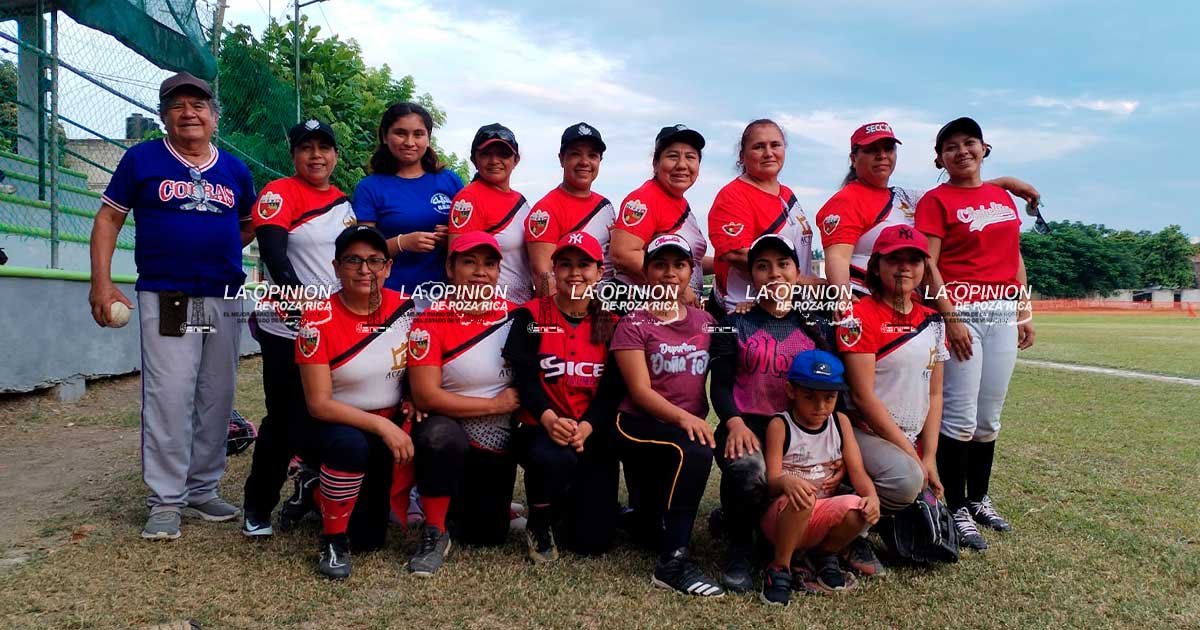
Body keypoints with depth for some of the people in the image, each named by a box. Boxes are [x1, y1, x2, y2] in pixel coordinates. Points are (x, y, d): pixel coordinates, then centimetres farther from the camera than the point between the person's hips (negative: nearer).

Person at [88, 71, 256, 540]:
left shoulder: (235, 169, 12)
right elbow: (108, 219, 4)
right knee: (168, 400, -7)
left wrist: (219, 250, 4)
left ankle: (203, 491, 21)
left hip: (225, 300, 4)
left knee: (217, 400, 8)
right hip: (165, 299, -3)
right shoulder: (142, 159, 4)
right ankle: (166, 501, 4)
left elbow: (250, 225, 23)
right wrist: (102, 283, -5)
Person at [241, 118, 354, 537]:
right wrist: (298, 295, -31)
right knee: (285, 420, 0)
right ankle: (257, 507, 18)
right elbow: (273, 251, -19)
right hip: (287, 329, -6)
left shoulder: (343, 201, 15)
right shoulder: (280, 193, -5)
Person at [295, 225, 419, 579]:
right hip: (339, 427, -3)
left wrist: (414, 404, -13)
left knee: (368, 539, -9)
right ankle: (333, 540, -11)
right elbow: (319, 404, -19)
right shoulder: (319, 318, -15)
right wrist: (381, 425, -29)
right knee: (350, 444, -38)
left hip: (393, 426, 3)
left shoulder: (404, 308, -6)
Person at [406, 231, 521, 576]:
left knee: (487, 535, 6)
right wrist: (496, 405, -17)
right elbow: (426, 396, -20)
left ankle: (457, 503, 41)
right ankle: (435, 532, -14)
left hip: (499, 446, 4)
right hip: (451, 434, -3)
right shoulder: (432, 321, -14)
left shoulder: (516, 316, -3)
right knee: (439, 434, -38)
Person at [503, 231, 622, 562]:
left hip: (593, 435, 2)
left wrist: (585, 428, -20)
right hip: (541, 428, -2)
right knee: (553, 458, -39)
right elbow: (525, 377, -11)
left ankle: (570, 502, 32)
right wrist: (549, 419, -29)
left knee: (594, 540, -7)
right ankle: (539, 523, -4)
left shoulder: (611, 323, 6)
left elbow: (612, 389, -2)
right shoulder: (531, 316, 1)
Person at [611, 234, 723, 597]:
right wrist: (682, 417, -28)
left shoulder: (705, 321, 9)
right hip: (641, 427, -5)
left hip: (691, 425, 5)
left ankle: (648, 506, 42)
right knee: (696, 451, -36)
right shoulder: (633, 325, -5)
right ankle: (673, 563, -28)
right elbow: (640, 391, -14)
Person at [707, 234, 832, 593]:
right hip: (748, 425, -3)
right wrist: (734, 423, -18)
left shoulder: (817, 329, 16)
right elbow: (720, 385, 3)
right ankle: (739, 547, -4)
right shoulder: (735, 325, 10)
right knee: (748, 472, -36)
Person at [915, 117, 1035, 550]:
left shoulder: (1003, 198, 17)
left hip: (1002, 312, 6)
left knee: (989, 417, 11)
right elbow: (928, 265, -10)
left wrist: (1025, 312, 14)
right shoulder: (936, 201, -1)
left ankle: (979, 500, 25)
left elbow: (1015, 258, 20)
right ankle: (957, 510, 5)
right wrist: (950, 318, -17)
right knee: (960, 416, -6)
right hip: (960, 309, -6)